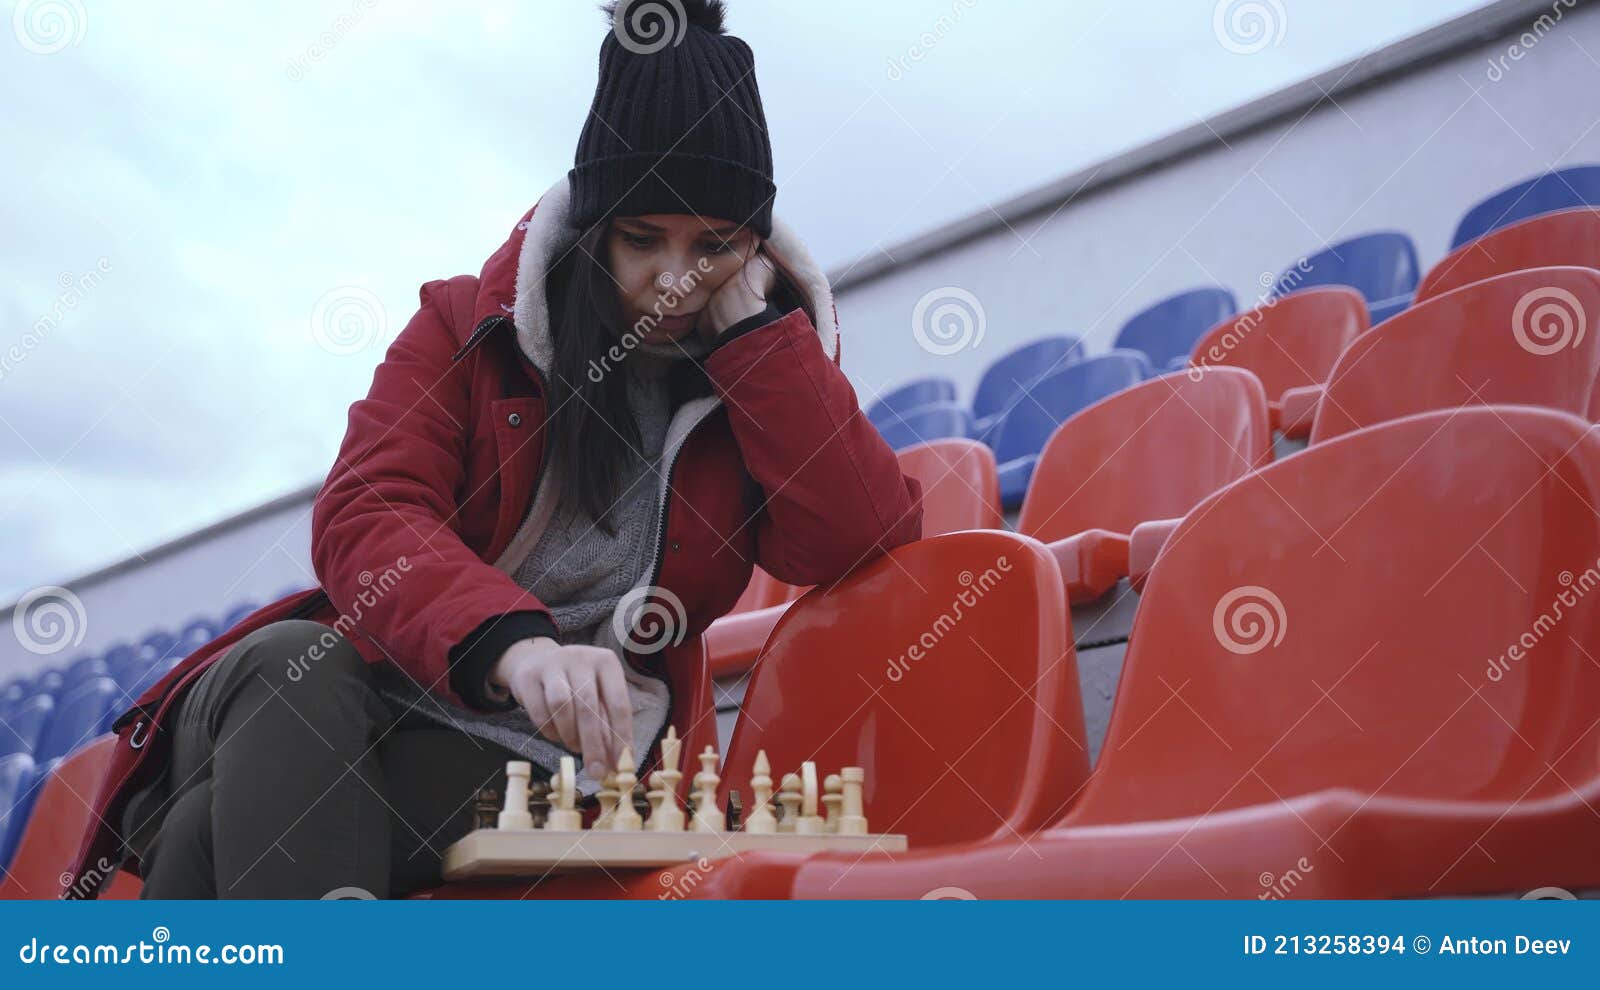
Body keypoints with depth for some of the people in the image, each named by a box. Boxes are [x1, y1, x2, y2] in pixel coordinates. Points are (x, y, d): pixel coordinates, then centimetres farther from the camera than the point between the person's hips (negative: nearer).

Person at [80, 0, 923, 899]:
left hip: (540, 757, -1)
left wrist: (751, 324, -10)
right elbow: (366, 515, -11)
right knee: (288, 664, -35)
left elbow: (869, 545, -11)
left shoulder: (759, 374, 7)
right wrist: (512, 642, -33)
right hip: (349, 700, 2)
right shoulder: (472, 325, 5)